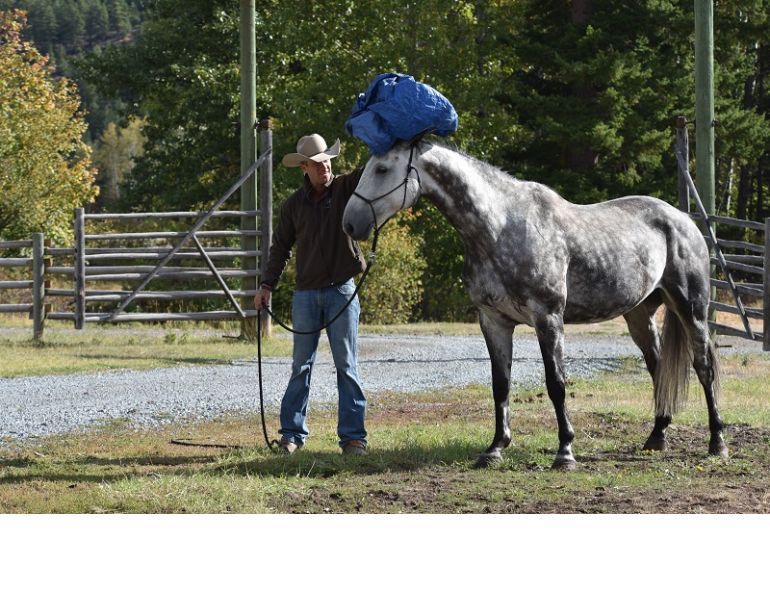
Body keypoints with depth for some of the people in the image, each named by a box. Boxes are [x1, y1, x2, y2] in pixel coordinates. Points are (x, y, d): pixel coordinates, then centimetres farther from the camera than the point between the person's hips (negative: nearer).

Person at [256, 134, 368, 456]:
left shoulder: (346, 188, 1)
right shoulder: (293, 205, 5)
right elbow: (280, 247, 11)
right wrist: (267, 286, 5)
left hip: (342, 290, -2)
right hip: (306, 293, 2)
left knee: (346, 366, 0)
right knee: (301, 366, 5)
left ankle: (353, 435, 2)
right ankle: (292, 434, 11)